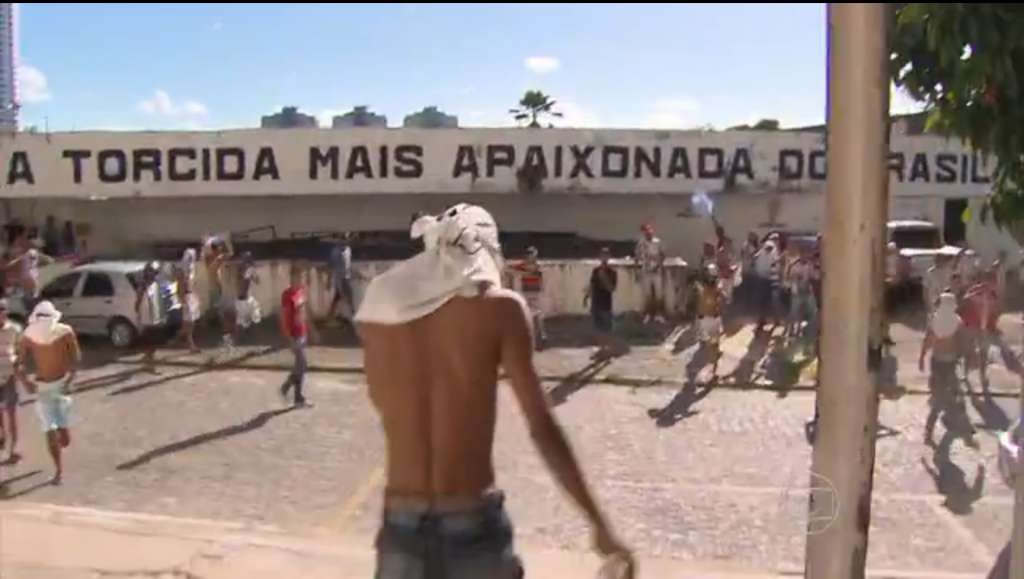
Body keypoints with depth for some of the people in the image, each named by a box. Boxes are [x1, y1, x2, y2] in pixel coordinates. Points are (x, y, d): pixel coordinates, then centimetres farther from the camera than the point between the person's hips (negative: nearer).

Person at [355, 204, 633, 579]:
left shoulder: (380, 305, 3)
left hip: (401, 525, 3)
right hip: (472, 527, -3)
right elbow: (542, 427, -9)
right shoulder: (500, 307, -7)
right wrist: (599, 523, -3)